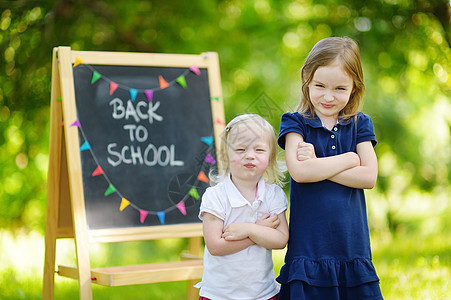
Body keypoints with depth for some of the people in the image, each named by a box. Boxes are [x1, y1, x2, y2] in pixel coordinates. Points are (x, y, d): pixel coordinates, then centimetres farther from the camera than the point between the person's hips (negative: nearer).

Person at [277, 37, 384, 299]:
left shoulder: (360, 125, 9)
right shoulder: (296, 123, 3)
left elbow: (369, 177, -5)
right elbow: (299, 171, -15)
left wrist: (318, 165, -10)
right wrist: (348, 159, -6)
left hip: (353, 247, 2)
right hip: (309, 246, -2)